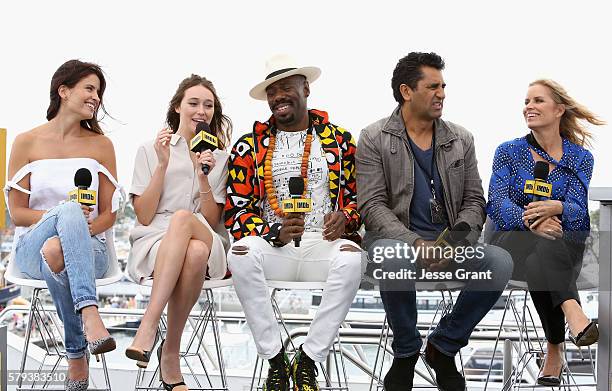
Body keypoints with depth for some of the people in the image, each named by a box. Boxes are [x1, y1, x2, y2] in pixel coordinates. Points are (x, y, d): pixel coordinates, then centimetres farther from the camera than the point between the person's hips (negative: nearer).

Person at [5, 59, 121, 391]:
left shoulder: (101, 145, 10)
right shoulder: (27, 143, 5)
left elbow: (108, 214, 7)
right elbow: (17, 213, 1)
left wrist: (80, 230, -16)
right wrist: (58, 217, -17)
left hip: (90, 246, 1)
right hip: (32, 245, -1)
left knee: (55, 253, -37)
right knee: (69, 210, -36)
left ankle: (77, 356, -33)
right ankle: (90, 315, -45)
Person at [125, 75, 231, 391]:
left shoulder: (220, 158, 16)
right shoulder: (150, 151, 11)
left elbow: (212, 221, 7)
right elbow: (144, 217, 2)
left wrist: (203, 175, -7)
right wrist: (162, 165, -6)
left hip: (207, 244, 1)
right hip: (154, 243, -1)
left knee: (183, 218, -38)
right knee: (195, 251, -39)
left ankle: (149, 326, -36)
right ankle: (170, 357, -35)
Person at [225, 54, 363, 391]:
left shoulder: (339, 140, 12)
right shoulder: (249, 147, 9)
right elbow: (235, 212, 4)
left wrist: (345, 218, -9)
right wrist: (274, 233, -15)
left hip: (323, 243, 0)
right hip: (272, 246, 0)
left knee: (351, 258, -35)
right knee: (241, 255, -34)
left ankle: (308, 360, -20)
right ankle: (275, 360, -20)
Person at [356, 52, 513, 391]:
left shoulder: (461, 140, 11)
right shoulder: (374, 139, 0)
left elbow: (474, 201, 8)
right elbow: (373, 206, -8)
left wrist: (455, 239, -14)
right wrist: (414, 243, -24)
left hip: (448, 243, 4)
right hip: (396, 238, -3)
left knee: (500, 262, -25)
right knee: (395, 259, -40)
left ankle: (444, 345, -2)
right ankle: (406, 351, -10)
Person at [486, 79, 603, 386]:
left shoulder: (580, 158, 10)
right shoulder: (509, 152, 10)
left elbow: (578, 211, -4)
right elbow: (496, 204, -6)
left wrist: (557, 208, -31)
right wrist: (530, 220, -28)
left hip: (566, 243, 0)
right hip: (513, 241, 0)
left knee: (545, 250, -37)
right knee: (536, 248, -37)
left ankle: (554, 350, -38)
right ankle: (573, 314, -55)